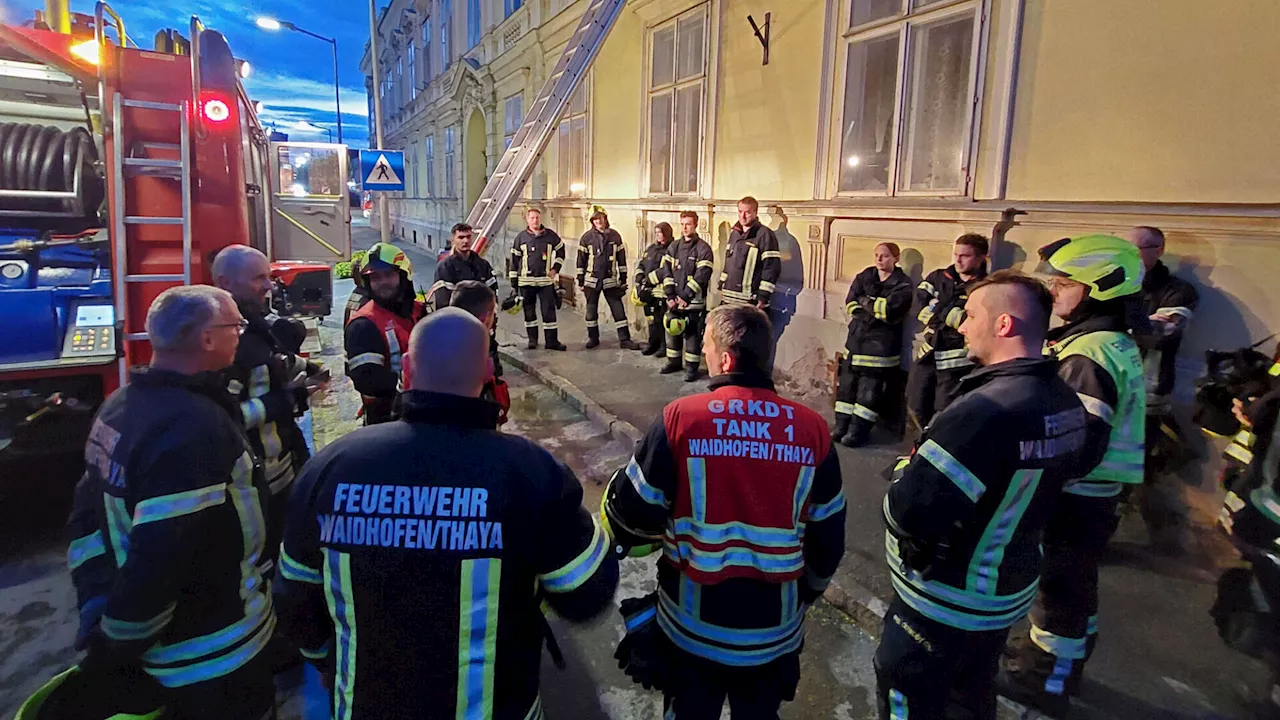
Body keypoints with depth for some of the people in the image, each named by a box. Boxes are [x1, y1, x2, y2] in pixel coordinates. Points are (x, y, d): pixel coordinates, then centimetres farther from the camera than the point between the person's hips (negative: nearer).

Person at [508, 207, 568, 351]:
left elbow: (561, 250, 16)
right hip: (526, 281, 1)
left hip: (546, 280, -1)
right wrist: (513, 282, 3)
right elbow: (514, 260, 4)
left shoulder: (550, 235, 0)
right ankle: (532, 339, 21)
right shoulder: (521, 237, 1)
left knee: (549, 310, -1)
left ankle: (552, 340, 4)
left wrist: (556, 267, 6)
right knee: (529, 311, 9)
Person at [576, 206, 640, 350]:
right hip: (592, 280, 0)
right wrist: (580, 281, 1)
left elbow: (621, 259, 6)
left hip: (610, 280, 0)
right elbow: (581, 260, 2)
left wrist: (623, 279, 5)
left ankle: (624, 339, 5)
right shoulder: (587, 237, -1)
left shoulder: (615, 236, 2)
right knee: (591, 310, 8)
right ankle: (593, 338, 23)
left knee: (618, 309, -1)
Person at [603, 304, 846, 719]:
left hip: (693, 623, -2)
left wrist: (655, 532, 15)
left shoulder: (681, 418, -18)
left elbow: (632, 510, -9)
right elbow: (828, 537, 1)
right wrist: (805, 592, 19)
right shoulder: (812, 429, -9)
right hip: (775, 627, 2)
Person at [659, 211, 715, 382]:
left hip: (693, 302, -5)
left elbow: (702, 276, -14)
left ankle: (692, 367, 6)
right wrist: (670, 296, -6)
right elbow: (666, 272, 5)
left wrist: (686, 296, -17)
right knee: (672, 330, 13)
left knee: (692, 334, -3)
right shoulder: (673, 247, 10)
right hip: (674, 300, 6)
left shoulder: (703, 249, -7)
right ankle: (673, 362, 28)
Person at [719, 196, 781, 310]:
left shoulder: (765, 235, -10)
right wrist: (722, 286, 17)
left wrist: (763, 297, -18)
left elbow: (772, 268, -14)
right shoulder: (734, 233, 14)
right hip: (730, 300, 7)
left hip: (751, 301, -7)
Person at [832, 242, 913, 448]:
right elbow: (850, 302, -1)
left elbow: (890, 309, -18)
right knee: (847, 380, 5)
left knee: (871, 386, -4)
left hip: (882, 341, -5)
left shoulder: (903, 284, -4)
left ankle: (859, 429, 1)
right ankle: (842, 424, 13)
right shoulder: (865, 276, 11)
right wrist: (875, 312, -13)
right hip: (857, 335, 5)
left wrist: (866, 302, -8)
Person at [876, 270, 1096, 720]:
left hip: (943, 606, -8)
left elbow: (908, 513, -33)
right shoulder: (1067, 404, -2)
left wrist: (906, 470, -13)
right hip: (1009, 593, 9)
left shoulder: (983, 412, -32)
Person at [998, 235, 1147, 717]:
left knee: (1059, 586, 6)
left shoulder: (1089, 356, -25)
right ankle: (1057, 660, 42)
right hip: (1093, 493, 10)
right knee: (1071, 582, 23)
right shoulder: (1118, 346, 9)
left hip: (1075, 497, -10)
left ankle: (1045, 681, 24)